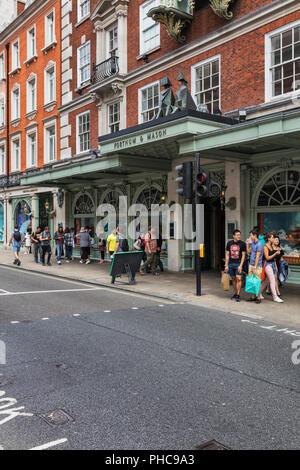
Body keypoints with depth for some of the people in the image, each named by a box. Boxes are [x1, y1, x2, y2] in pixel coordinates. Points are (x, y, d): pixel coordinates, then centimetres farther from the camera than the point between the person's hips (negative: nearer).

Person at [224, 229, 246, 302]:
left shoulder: (242, 244, -2)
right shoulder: (229, 243, 6)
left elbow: (243, 255, -3)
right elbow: (227, 255, 9)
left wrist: (240, 265, -12)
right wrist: (226, 265, 4)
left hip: (238, 264, -3)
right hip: (231, 264, 3)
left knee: (238, 278, -11)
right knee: (233, 279, 9)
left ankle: (238, 295, -7)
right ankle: (235, 293, 20)